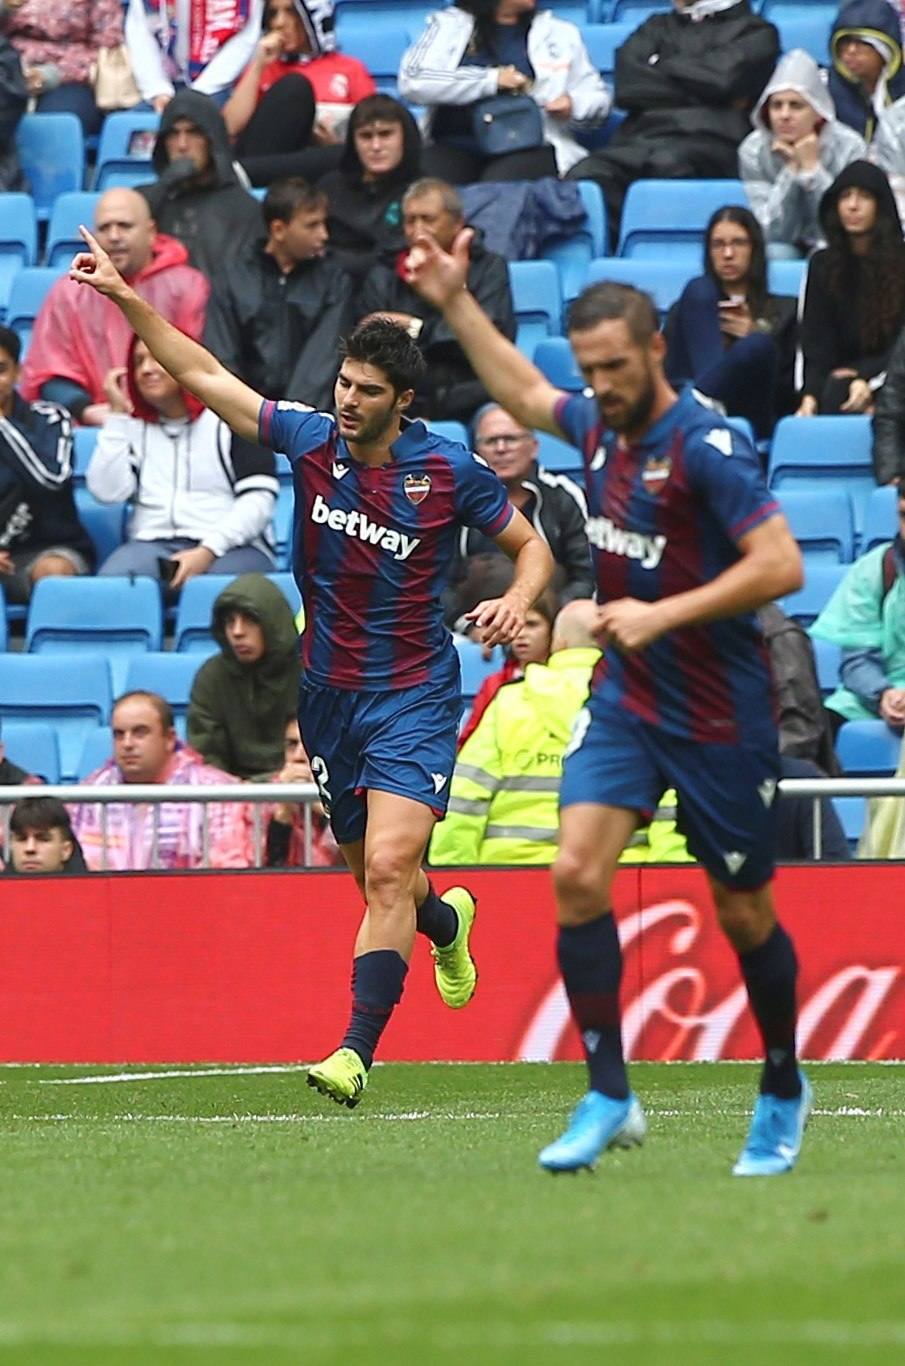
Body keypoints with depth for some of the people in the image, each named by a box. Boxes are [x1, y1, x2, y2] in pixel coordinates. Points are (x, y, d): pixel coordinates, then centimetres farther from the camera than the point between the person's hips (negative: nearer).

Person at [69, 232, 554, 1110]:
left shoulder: (448, 471, -9)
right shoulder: (309, 441, -2)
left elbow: (530, 545, 3)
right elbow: (206, 377, 2)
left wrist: (517, 600, -18)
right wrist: (128, 299, -5)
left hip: (414, 693, -4)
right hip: (330, 694, 4)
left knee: (389, 869, -19)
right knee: (373, 876, 14)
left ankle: (357, 1052, -24)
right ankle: (445, 920, 50)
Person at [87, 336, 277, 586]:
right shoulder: (133, 427, 20)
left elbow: (259, 498, -1)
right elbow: (107, 491, 5)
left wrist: (208, 551, -14)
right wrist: (118, 414, 7)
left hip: (230, 547, -3)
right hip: (152, 544, 3)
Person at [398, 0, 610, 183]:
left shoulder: (559, 33, 17)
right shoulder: (449, 25, 13)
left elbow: (597, 98, 20)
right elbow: (411, 82, -2)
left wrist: (573, 106, -5)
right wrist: (491, 79, -8)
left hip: (528, 149, 0)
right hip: (455, 147, 0)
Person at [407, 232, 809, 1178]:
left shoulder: (705, 445, -18)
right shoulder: (601, 427, 5)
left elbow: (781, 565, -25)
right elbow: (523, 394, 27)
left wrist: (662, 615, -27)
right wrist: (455, 302, 25)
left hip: (718, 715, -6)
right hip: (623, 699, 6)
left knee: (743, 913, 6)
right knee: (577, 875, -13)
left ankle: (782, 1093, 28)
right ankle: (608, 1099, -7)